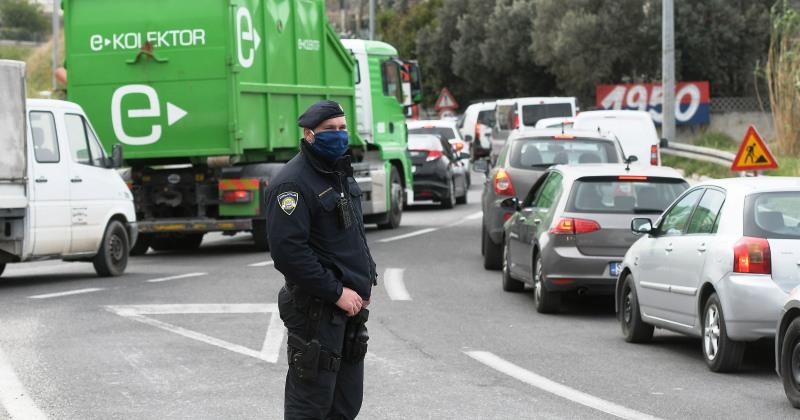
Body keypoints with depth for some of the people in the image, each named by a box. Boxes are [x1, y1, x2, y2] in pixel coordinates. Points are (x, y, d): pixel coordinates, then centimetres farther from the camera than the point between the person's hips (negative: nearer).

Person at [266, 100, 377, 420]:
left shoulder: (341, 175, 16)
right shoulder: (293, 183, -16)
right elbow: (288, 250, -23)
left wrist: (366, 280, 12)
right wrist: (336, 292, -20)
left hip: (350, 308, 9)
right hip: (316, 310, -9)